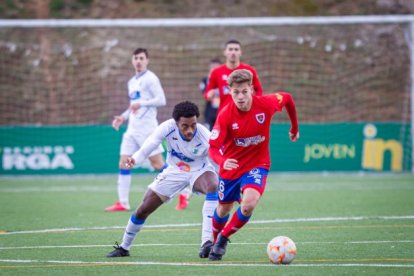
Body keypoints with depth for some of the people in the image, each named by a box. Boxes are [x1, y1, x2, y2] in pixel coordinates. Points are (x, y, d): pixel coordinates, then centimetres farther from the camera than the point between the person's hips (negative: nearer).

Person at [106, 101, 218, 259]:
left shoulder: (204, 136, -32)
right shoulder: (167, 128, -28)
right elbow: (147, 148, -31)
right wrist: (134, 159, -52)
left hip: (199, 170, -2)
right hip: (174, 172, 2)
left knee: (213, 187, -38)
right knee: (142, 210, 5)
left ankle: (207, 242, -39)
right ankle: (124, 248, 32)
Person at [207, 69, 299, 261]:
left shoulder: (265, 104, -20)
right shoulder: (225, 115, -22)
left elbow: (287, 98, 3)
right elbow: (213, 147, -22)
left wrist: (294, 128, 16)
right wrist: (222, 161, -45)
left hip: (257, 165, -1)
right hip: (231, 166, 1)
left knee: (249, 204, -25)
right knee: (223, 210, 17)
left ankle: (222, 239, -2)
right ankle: (214, 242, 48)